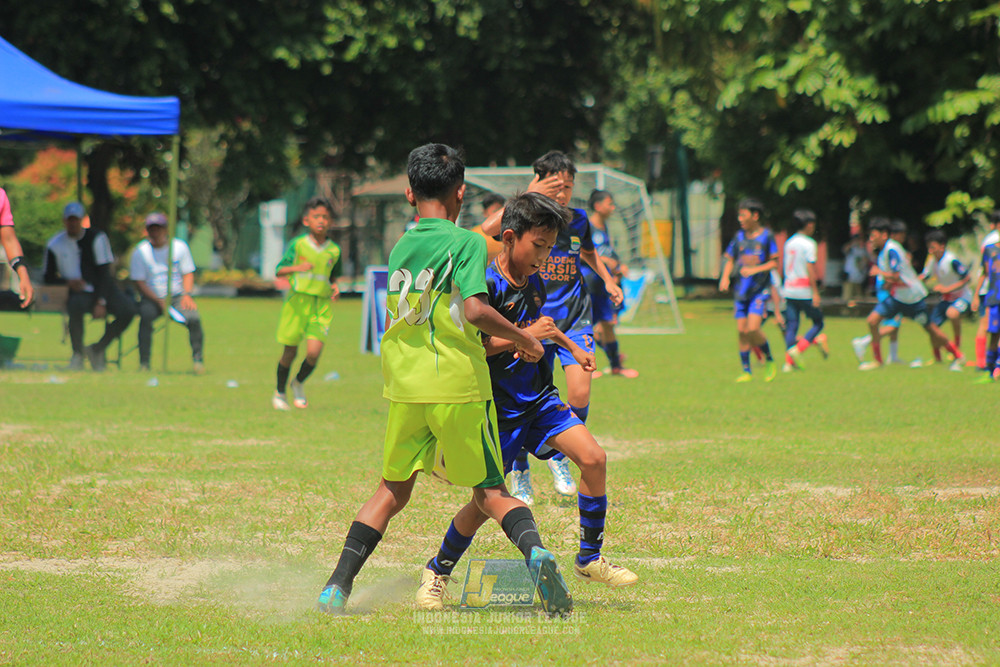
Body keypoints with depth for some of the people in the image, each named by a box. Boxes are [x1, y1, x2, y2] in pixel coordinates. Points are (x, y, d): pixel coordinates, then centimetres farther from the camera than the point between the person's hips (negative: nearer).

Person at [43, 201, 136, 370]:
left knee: (128, 309, -27)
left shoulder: (96, 238, 2)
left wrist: (101, 302, -16)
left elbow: (104, 273, -4)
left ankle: (97, 349, -8)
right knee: (76, 306, -38)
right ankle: (77, 355, -19)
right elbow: (48, 278, 10)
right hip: (78, 293, -1)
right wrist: (68, 282, -12)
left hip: (103, 290, 1)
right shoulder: (55, 245, 7)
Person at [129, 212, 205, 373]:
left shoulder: (180, 247, 5)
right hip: (151, 298, -1)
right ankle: (144, 363, -26)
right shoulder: (140, 252, -2)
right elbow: (139, 283, -6)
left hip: (177, 297, 1)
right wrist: (159, 301, -18)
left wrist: (187, 295, -10)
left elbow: (188, 273, 9)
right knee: (146, 316, -33)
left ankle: (198, 359, -7)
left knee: (193, 318, -26)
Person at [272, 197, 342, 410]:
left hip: (322, 305, 2)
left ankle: (299, 383, 19)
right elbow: (279, 271, -1)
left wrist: (335, 288, 2)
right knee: (290, 351, 6)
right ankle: (280, 392, 27)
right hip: (297, 299, -2)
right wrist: (297, 268, -19)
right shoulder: (298, 244, -2)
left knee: (314, 352, -11)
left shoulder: (334, 250, 6)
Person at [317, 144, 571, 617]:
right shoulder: (466, 242, -6)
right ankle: (534, 550, -23)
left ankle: (338, 586, 6)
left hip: (403, 384, 4)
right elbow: (475, 309, -18)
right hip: (459, 385, -4)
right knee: (489, 490, 4)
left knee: (392, 490, 15)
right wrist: (522, 339, -4)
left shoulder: (399, 247, 11)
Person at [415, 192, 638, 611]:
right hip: (497, 407, -6)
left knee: (592, 458, -11)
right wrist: (525, 336, -25)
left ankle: (589, 559, 4)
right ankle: (437, 572, 19)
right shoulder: (485, 285, -18)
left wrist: (571, 347, 36)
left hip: (537, 397, 6)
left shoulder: (535, 285, 7)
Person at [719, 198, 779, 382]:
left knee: (753, 329, -17)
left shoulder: (766, 235, -4)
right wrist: (725, 277, -4)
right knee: (742, 331, 2)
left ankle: (769, 360, 5)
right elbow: (730, 260, 15)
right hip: (741, 290, 5)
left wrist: (755, 270, -17)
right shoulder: (739, 236, 7)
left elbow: (774, 263, -3)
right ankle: (746, 371, 11)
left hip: (760, 290, -5)